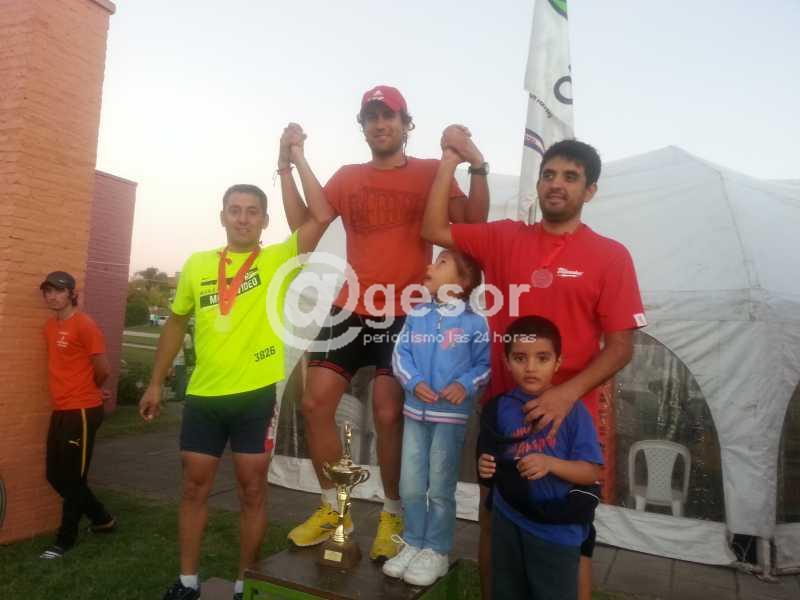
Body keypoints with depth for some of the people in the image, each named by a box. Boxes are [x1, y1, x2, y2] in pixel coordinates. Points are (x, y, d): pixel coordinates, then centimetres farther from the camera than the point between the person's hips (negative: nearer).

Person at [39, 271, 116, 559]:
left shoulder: (85, 324, -13)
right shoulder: (50, 326, 11)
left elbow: (103, 368, -12)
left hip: (82, 411, -8)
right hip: (60, 411, 8)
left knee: (73, 479, 2)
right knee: (55, 476, 14)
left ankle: (65, 539, 18)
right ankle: (102, 519, 30)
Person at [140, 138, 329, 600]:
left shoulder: (279, 259, -3)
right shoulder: (197, 264, 6)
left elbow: (320, 216, -16)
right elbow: (177, 323, 14)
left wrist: (297, 157, -12)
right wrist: (156, 383, 15)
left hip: (257, 394, -3)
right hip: (203, 395, 3)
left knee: (253, 491, 8)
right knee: (195, 487, 13)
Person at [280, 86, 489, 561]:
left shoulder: (431, 173, 3)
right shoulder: (347, 177, 12)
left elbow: (473, 225, -7)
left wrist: (477, 168, -17)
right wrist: (287, 168, 3)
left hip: (405, 314, -4)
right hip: (352, 309, 4)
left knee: (389, 415, -6)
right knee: (316, 403, 0)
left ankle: (394, 516, 17)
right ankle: (333, 508, 19)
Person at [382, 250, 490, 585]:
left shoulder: (474, 322, -8)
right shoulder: (416, 315, 5)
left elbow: (486, 365, -5)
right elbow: (400, 355, 2)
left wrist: (466, 385, -21)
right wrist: (414, 382, -13)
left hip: (452, 414, -4)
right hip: (415, 410, 4)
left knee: (440, 487, 7)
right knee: (410, 486, 11)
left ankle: (437, 551, 23)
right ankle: (413, 543, 29)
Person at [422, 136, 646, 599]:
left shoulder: (611, 256, -5)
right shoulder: (504, 238, 3)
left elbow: (621, 346, -7)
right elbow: (435, 230, 4)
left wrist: (568, 393, -22)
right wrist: (450, 160, -2)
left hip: (570, 416, -2)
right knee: (495, 522, 19)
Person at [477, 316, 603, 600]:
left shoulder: (572, 410, -13)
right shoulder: (498, 409, -3)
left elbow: (592, 472, -12)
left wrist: (550, 464, -27)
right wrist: (484, 468, -11)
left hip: (557, 531, -3)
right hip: (508, 523, 4)